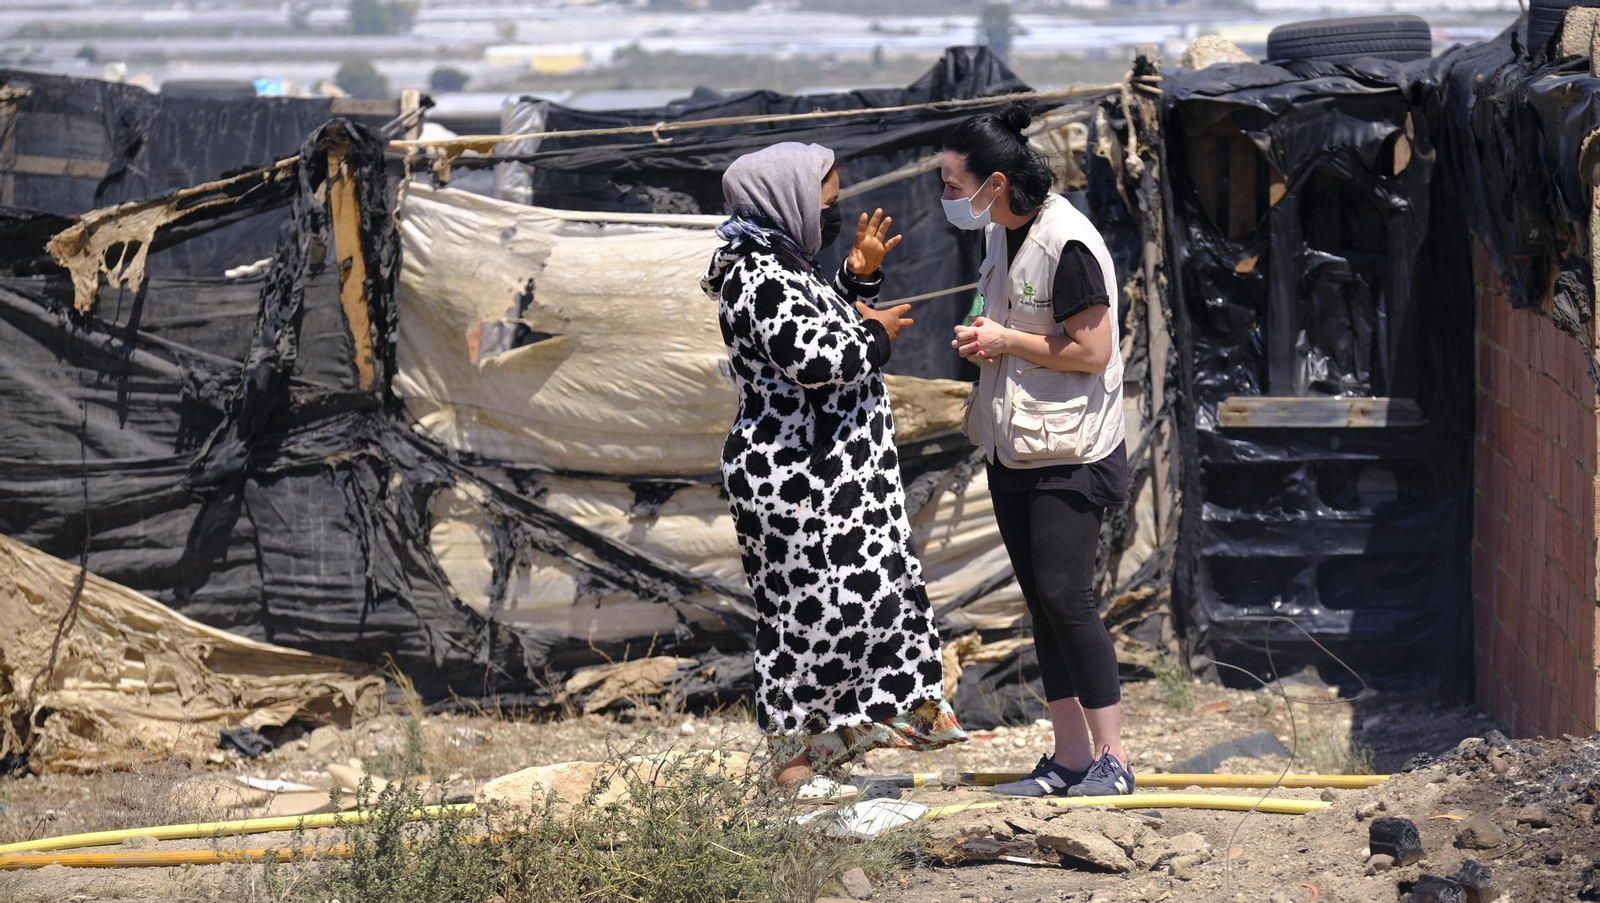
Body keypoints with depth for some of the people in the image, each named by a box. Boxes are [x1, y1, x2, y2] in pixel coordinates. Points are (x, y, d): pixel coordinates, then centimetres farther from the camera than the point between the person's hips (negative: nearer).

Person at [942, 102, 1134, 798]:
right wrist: (982, 343, 2)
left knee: (1066, 596, -10)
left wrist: (1005, 341, -14)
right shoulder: (1001, 236, 9)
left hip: (1069, 453, -9)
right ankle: (1070, 758, 13)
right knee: (1041, 600, 9)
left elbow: (1092, 351, -21)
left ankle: (1113, 758, -4)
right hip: (1014, 448, 9)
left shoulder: (1067, 245, -19)